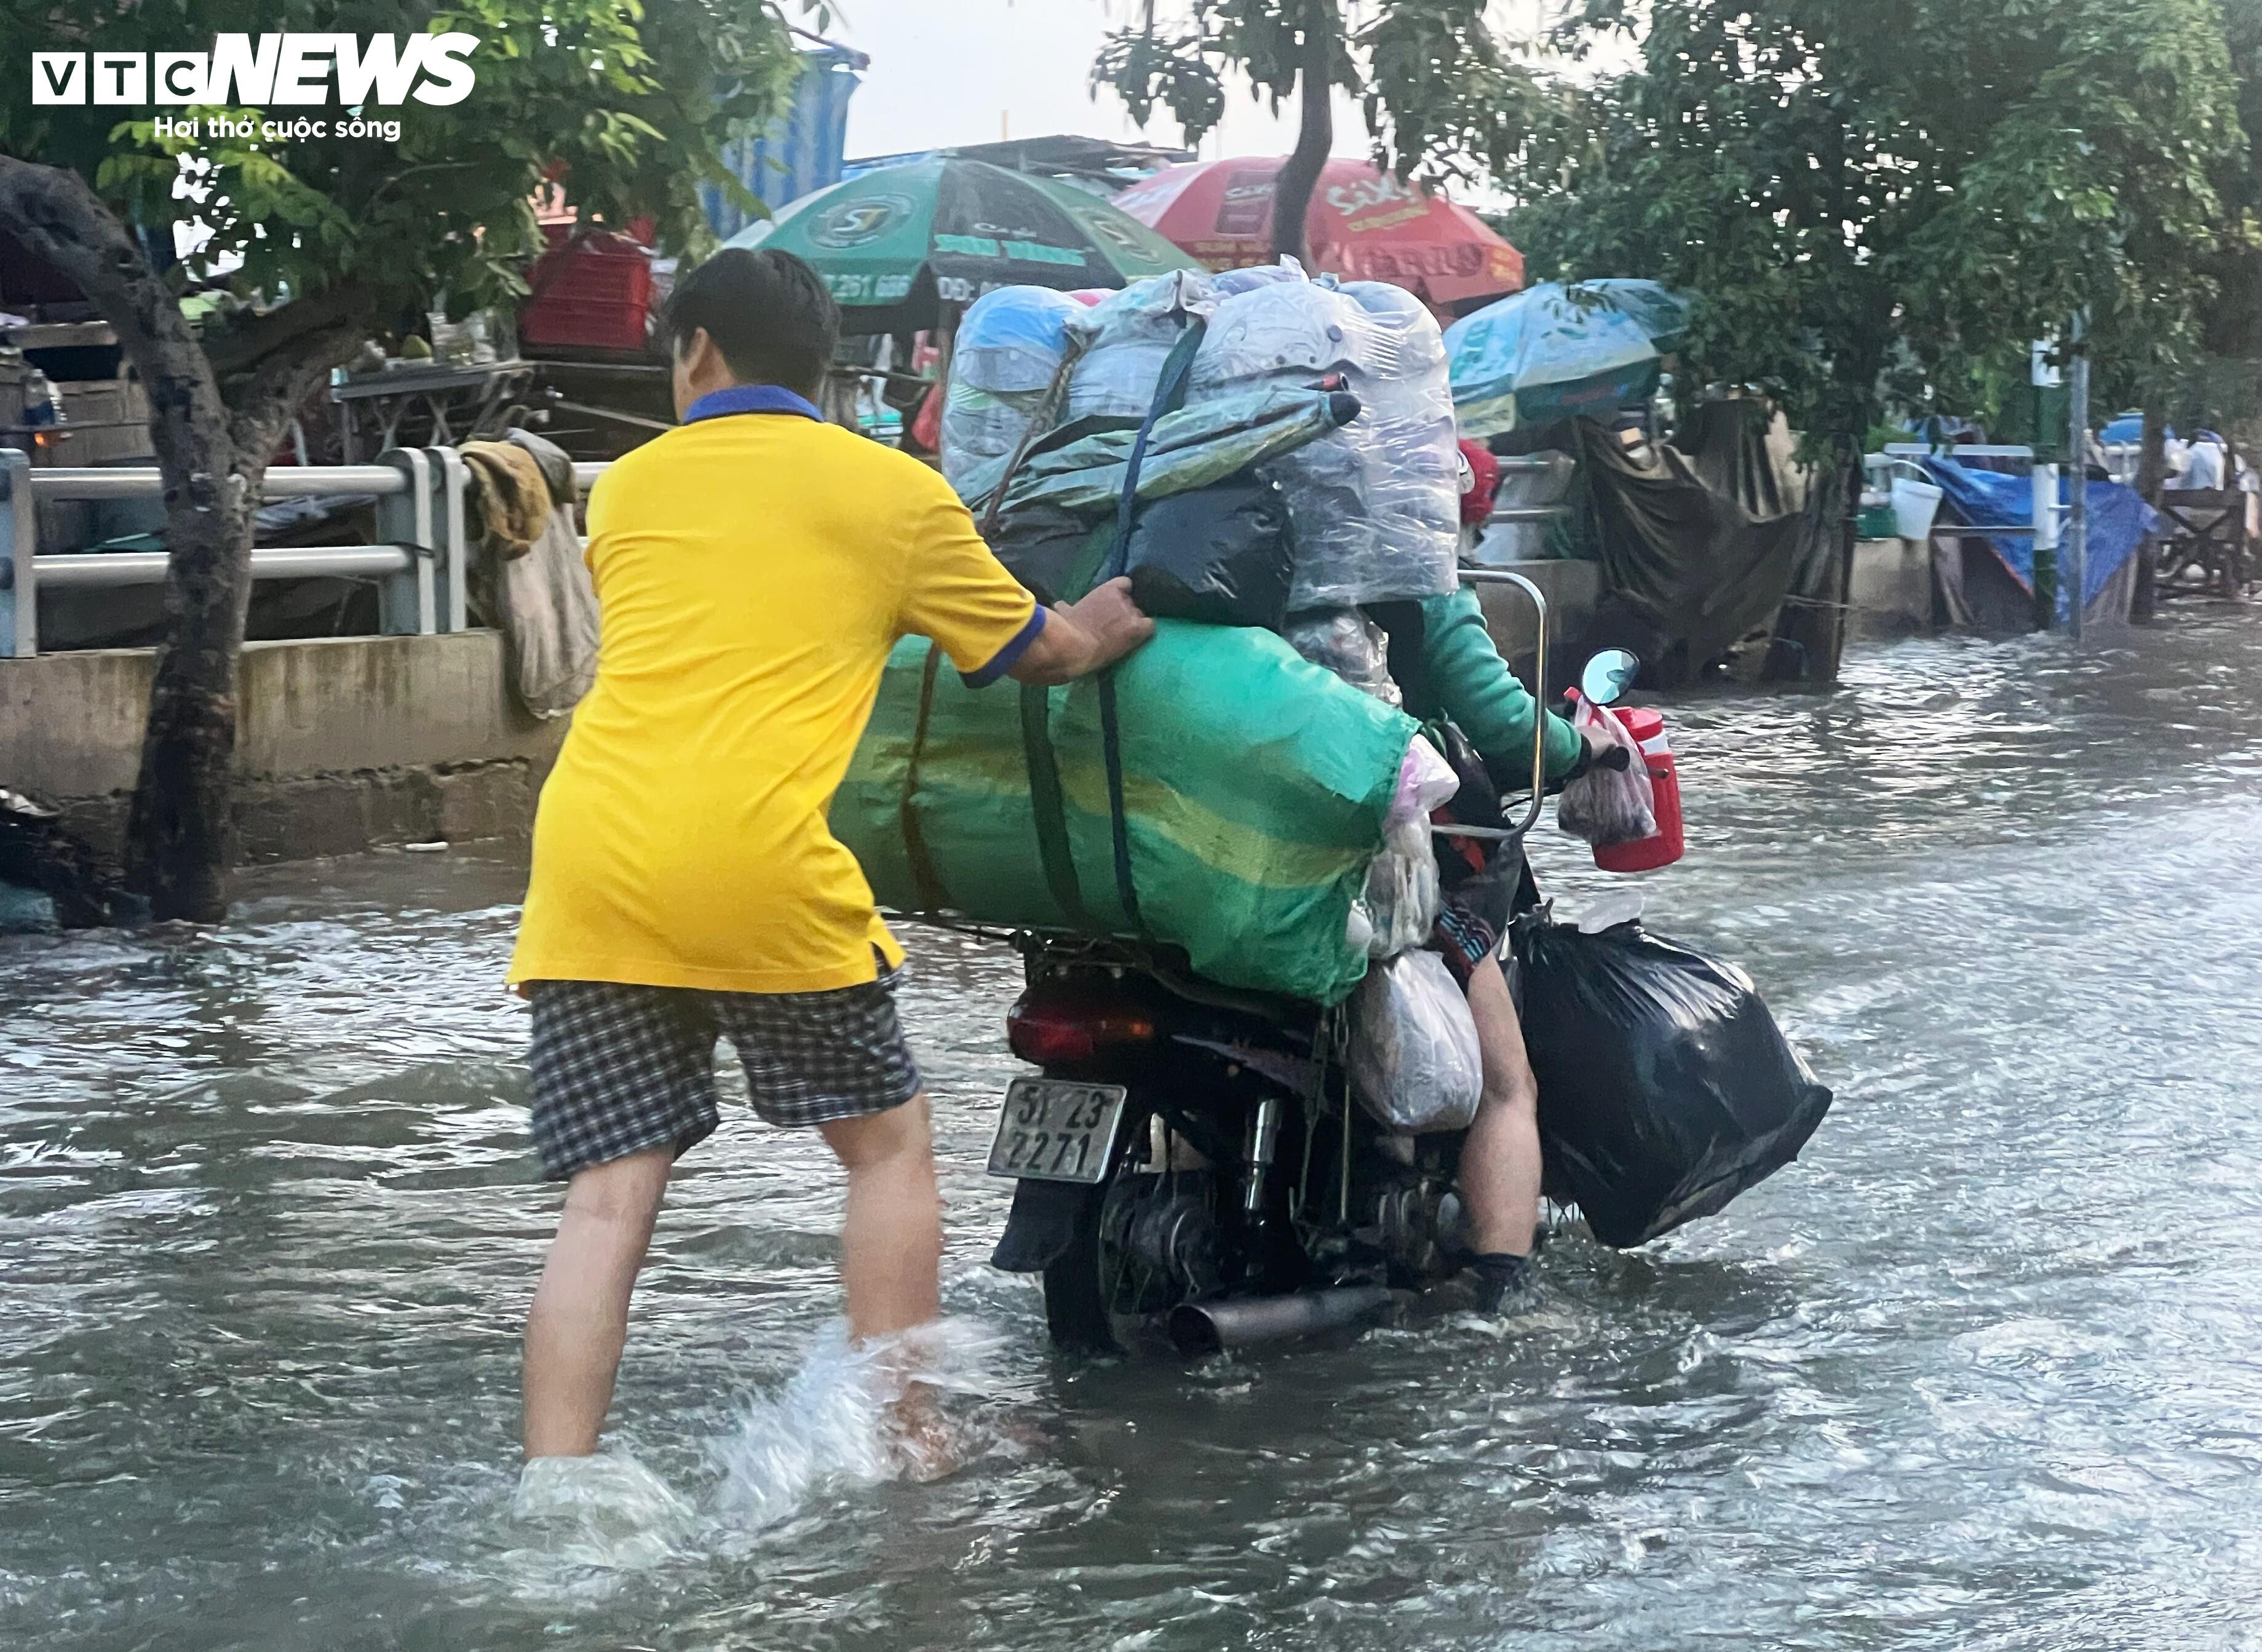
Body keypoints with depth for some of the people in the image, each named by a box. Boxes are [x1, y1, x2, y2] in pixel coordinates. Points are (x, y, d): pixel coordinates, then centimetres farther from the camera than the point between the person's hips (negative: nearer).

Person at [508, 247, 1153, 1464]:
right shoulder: (897, 492, 10)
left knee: (608, 1197, 3)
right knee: (888, 1143, 15)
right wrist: (1105, 631, 43)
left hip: (586, 858, 3)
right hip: (759, 864, -3)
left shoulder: (625, 486, 20)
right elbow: (1040, 653, 20)